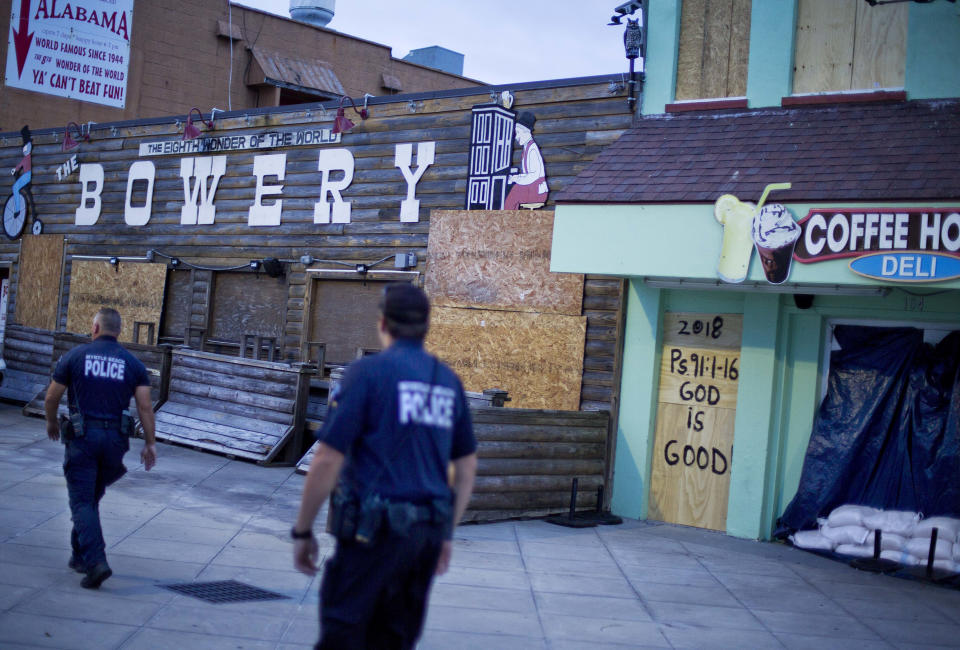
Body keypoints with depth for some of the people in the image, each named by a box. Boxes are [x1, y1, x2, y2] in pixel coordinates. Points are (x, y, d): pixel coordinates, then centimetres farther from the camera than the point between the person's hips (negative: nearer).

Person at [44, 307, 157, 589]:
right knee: (92, 499, 19)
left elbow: (51, 398, 4)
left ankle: (95, 562, -18)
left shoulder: (75, 356, 0)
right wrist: (150, 444, 4)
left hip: (82, 436, -3)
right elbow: (145, 406, -1)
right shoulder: (132, 363, 5)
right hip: (115, 438, 3)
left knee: (82, 502, -3)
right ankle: (80, 556, 27)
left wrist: (52, 423, 23)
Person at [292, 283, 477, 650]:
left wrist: (302, 531, -2)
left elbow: (328, 460, -11)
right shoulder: (448, 381, 10)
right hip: (427, 534, 6)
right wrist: (447, 534, 23)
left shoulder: (367, 372, -7)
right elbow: (466, 467, 15)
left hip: (374, 531, -6)